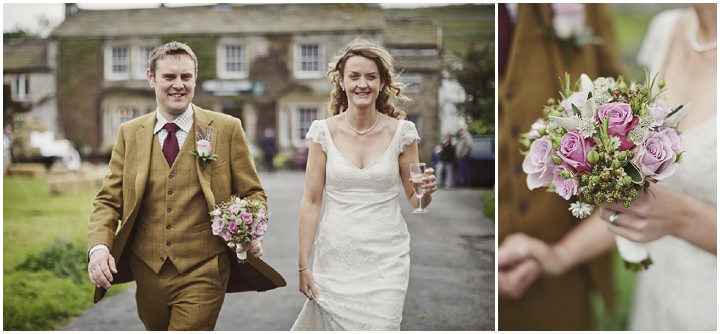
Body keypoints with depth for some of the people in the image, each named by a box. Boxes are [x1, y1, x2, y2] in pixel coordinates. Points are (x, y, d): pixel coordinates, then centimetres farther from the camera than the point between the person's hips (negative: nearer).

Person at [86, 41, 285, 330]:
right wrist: (99, 246, -13)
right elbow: (108, 200, 5)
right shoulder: (130, 133, 5)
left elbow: (252, 194, 1)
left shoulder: (227, 129, -2)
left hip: (203, 274, -3)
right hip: (148, 273, 4)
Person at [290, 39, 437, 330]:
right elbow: (311, 202, -1)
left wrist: (426, 192, -16)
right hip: (335, 258, 0)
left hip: (386, 259, 0)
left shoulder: (401, 131, -2)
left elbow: (414, 200, 7)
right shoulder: (324, 131, -3)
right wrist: (303, 265, -4)